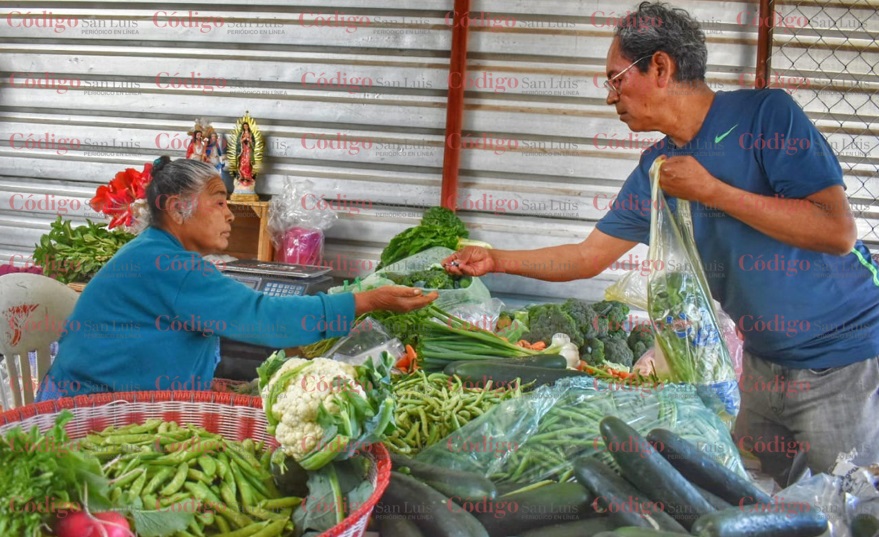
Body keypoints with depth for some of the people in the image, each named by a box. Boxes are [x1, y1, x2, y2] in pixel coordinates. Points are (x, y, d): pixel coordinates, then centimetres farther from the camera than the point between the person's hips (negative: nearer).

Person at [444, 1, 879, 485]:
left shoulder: (765, 113, -16)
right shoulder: (656, 169, 3)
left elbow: (838, 232, -23)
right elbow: (588, 257, 10)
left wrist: (712, 191, -23)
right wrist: (496, 260, 5)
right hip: (766, 363, 7)